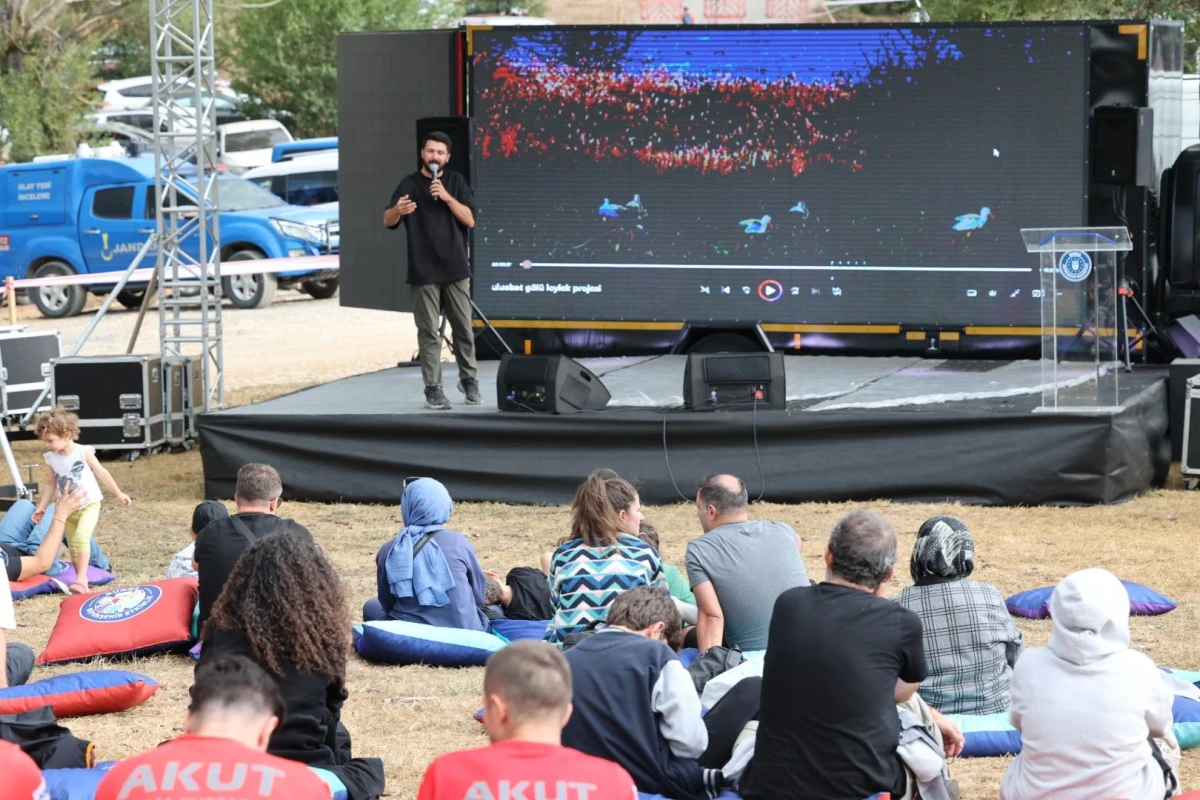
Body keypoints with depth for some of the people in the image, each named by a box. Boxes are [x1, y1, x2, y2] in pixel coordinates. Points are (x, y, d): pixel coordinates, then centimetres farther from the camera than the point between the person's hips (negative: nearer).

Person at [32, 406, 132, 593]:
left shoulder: (83, 453, -14)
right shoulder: (51, 459, -3)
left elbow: (101, 474, -5)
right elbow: (50, 484, 8)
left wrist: (119, 494, -1)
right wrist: (41, 507, 4)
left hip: (89, 505, -5)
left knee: (81, 536, -24)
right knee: (73, 545, 8)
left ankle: (81, 579, -28)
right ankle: (81, 579, 18)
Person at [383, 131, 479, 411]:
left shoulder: (456, 182, 6)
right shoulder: (410, 184, 1)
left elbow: (469, 220, -2)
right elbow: (388, 221, -5)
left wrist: (447, 197, -16)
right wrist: (398, 210, -29)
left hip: (456, 269, 2)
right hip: (423, 271, -2)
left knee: (463, 327, 6)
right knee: (429, 332, -3)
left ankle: (468, 379, 22)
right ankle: (433, 389, 0)